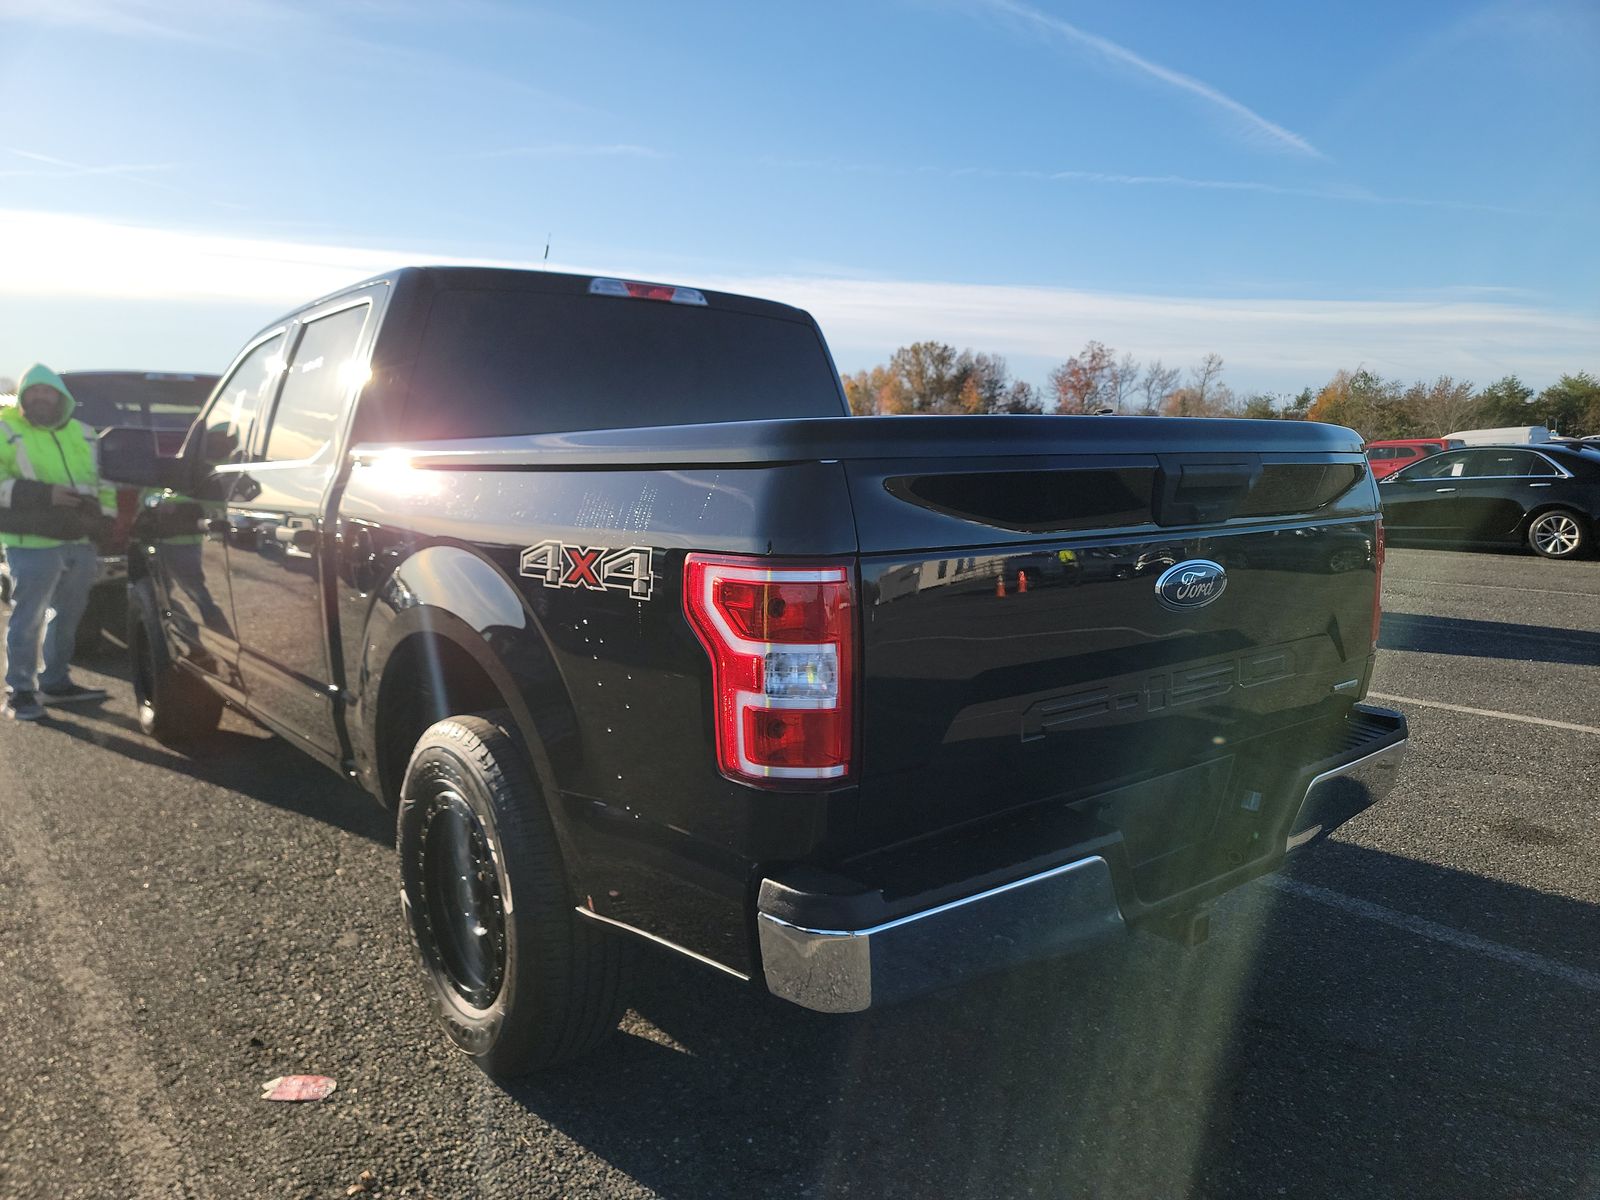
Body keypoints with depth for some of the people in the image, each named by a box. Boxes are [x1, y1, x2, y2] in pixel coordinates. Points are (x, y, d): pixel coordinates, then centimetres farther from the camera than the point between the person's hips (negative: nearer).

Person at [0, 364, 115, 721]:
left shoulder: (81, 434, 15)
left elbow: (103, 481, 23)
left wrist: (106, 519, 13)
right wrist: (45, 494, -21)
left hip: (80, 542, 6)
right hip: (33, 545, -6)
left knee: (67, 617, 15)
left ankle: (55, 682, 27)